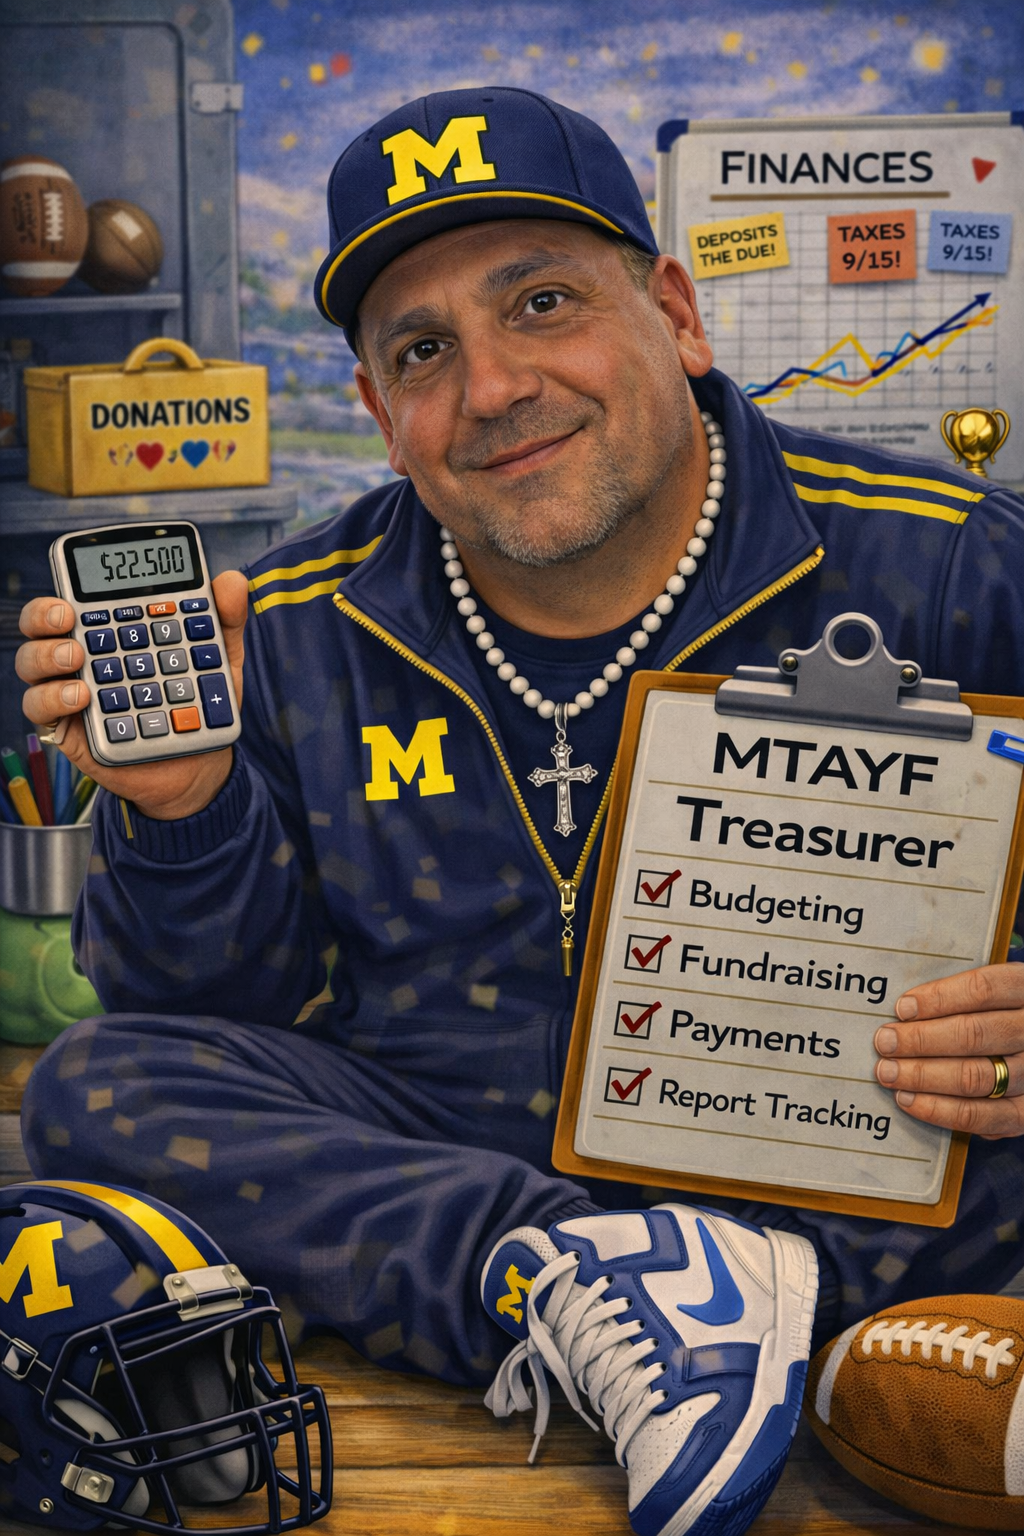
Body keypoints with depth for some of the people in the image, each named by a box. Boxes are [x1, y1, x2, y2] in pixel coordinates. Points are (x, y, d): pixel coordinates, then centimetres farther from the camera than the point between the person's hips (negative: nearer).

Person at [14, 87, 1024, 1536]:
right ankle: (605, 1289, -28)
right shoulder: (296, 635, 3)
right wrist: (186, 811, -14)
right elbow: (220, 1007, 7)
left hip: (808, 1171, -2)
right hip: (414, 1148, 3)